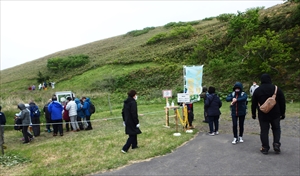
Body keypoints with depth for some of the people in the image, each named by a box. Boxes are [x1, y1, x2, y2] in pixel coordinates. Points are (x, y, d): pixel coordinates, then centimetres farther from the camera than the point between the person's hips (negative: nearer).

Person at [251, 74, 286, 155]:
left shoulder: (257, 90, -3)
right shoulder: (277, 89, -2)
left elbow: (254, 104, 1)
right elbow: (282, 102, 3)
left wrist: (253, 114, 12)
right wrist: (283, 113, 12)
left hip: (263, 115, -1)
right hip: (275, 114, 1)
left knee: (264, 131, 6)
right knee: (276, 129, 19)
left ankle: (265, 148, 9)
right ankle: (276, 143, 5)